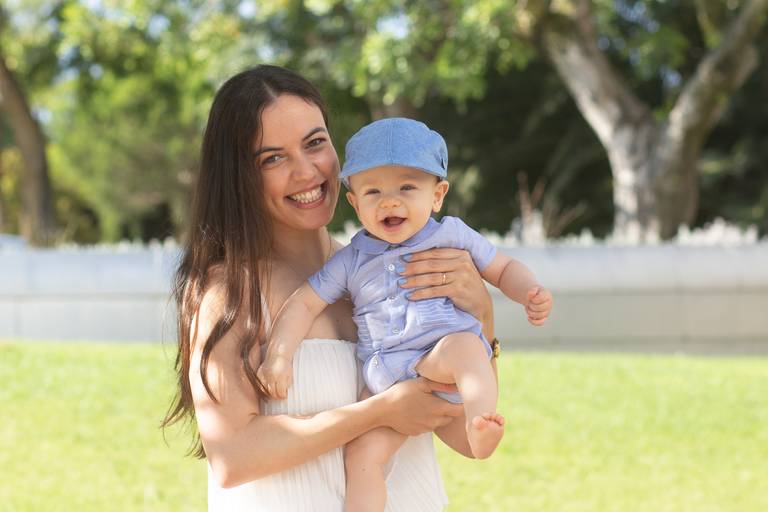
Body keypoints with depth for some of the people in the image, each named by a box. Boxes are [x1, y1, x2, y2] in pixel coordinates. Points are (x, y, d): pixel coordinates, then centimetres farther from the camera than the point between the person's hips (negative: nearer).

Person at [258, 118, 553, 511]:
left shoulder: (453, 236, 10)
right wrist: (278, 356, 0)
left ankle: (481, 429, -58)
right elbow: (305, 303, 13)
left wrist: (530, 294, -4)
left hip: (440, 363, -3)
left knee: (464, 345, -37)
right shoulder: (350, 262, 13)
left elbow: (503, 269, 18)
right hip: (384, 381, 3)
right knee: (362, 454, -16)